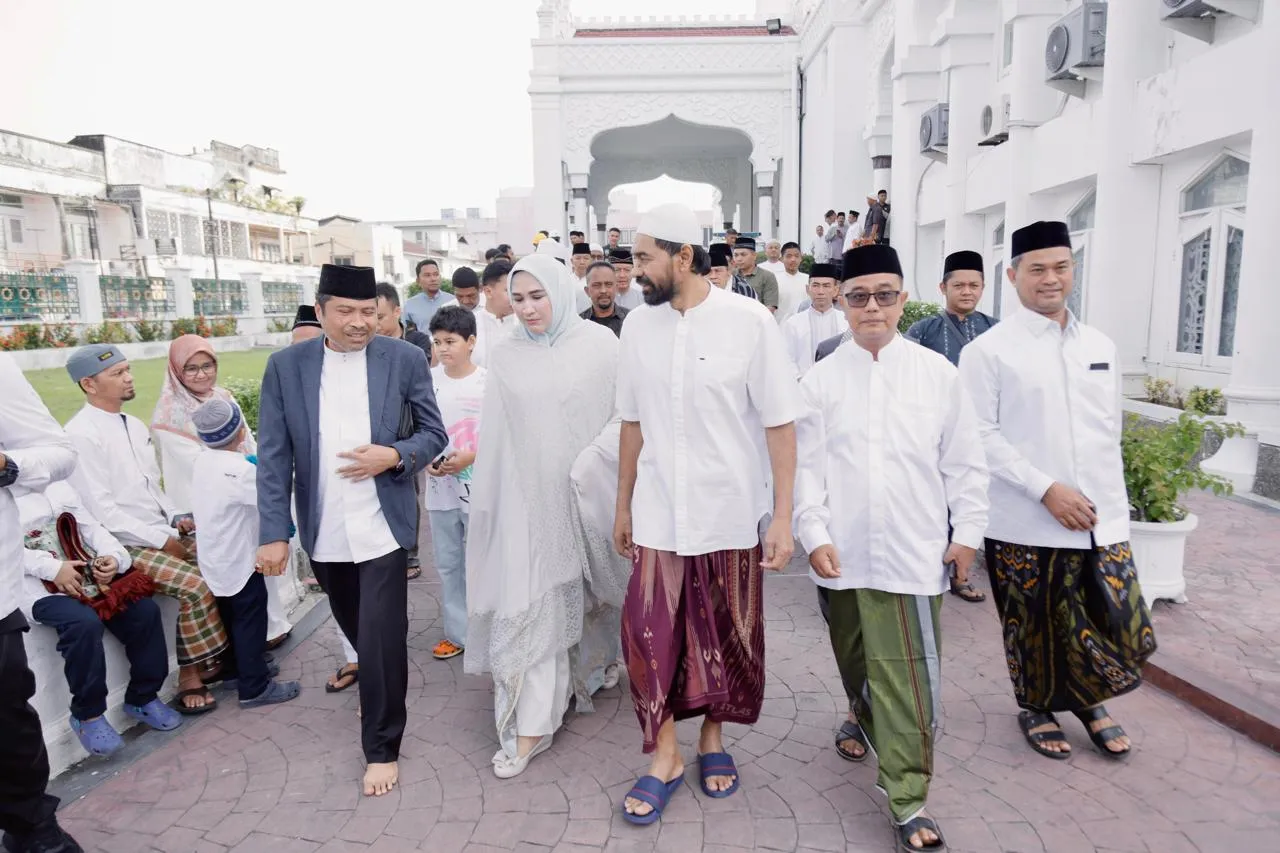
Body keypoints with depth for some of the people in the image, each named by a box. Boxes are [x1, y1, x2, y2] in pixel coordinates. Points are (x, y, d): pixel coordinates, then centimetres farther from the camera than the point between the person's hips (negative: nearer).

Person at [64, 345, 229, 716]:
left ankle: (224, 654, 9)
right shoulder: (81, 434, -14)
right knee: (196, 585, -25)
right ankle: (190, 676, -7)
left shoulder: (134, 424, 12)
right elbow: (100, 510, -18)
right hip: (125, 547, -8)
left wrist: (176, 518, 0)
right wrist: (162, 540, -16)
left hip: (162, 534, 8)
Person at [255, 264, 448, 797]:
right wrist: (273, 532, -6)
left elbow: (434, 433, 1)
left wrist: (395, 455, -18)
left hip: (383, 527, -2)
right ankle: (372, 678, 52)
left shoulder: (405, 359, -5)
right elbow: (273, 455, -2)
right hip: (324, 532, 3)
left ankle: (382, 748, 17)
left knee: (382, 637, -3)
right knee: (356, 628, 20)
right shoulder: (286, 366, -2)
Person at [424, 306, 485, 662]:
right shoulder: (427, 380, 0)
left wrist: (470, 456, -18)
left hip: (478, 487, -4)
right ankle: (457, 632, 28)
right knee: (448, 564, 14)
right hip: (439, 488, 4)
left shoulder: (487, 381, -9)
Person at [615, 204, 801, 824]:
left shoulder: (749, 321, -10)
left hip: (731, 512, -2)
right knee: (650, 635, 3)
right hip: (659, 513, 3)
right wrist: (623, 506, 11)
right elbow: (632, 422, 9)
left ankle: (712, 738, 37)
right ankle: (664, 756, 24)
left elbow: (780, 423, -7)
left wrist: (782, 517, -10)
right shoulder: (638, 325, 1)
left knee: (727, 639, 12)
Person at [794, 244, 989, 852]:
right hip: (843, 551, 2)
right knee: (854, 658, 20)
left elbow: (965, 463, 5)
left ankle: (907, 794, 9)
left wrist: (968, 533, 3)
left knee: (911, 673, -3)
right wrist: (815, 536, -8)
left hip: (915, 550, -1)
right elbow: (806, 466, 0)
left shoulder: (937, 374, 2)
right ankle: (862, 715, 50)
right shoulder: (821, 380, 2)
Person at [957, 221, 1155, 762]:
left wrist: (1108, 500, 11)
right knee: (1038, 629, 10)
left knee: (1120, 627, 9)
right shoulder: (988, 350, -7)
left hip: (1102, 521, 5)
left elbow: (1111, 431, 17)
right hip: (1026, 524, -4)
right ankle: (1036, 708, 36)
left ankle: (1089, 702, 37)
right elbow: (982, 436, -12)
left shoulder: (1100, 347, 11)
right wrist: (1047, 489, -16)